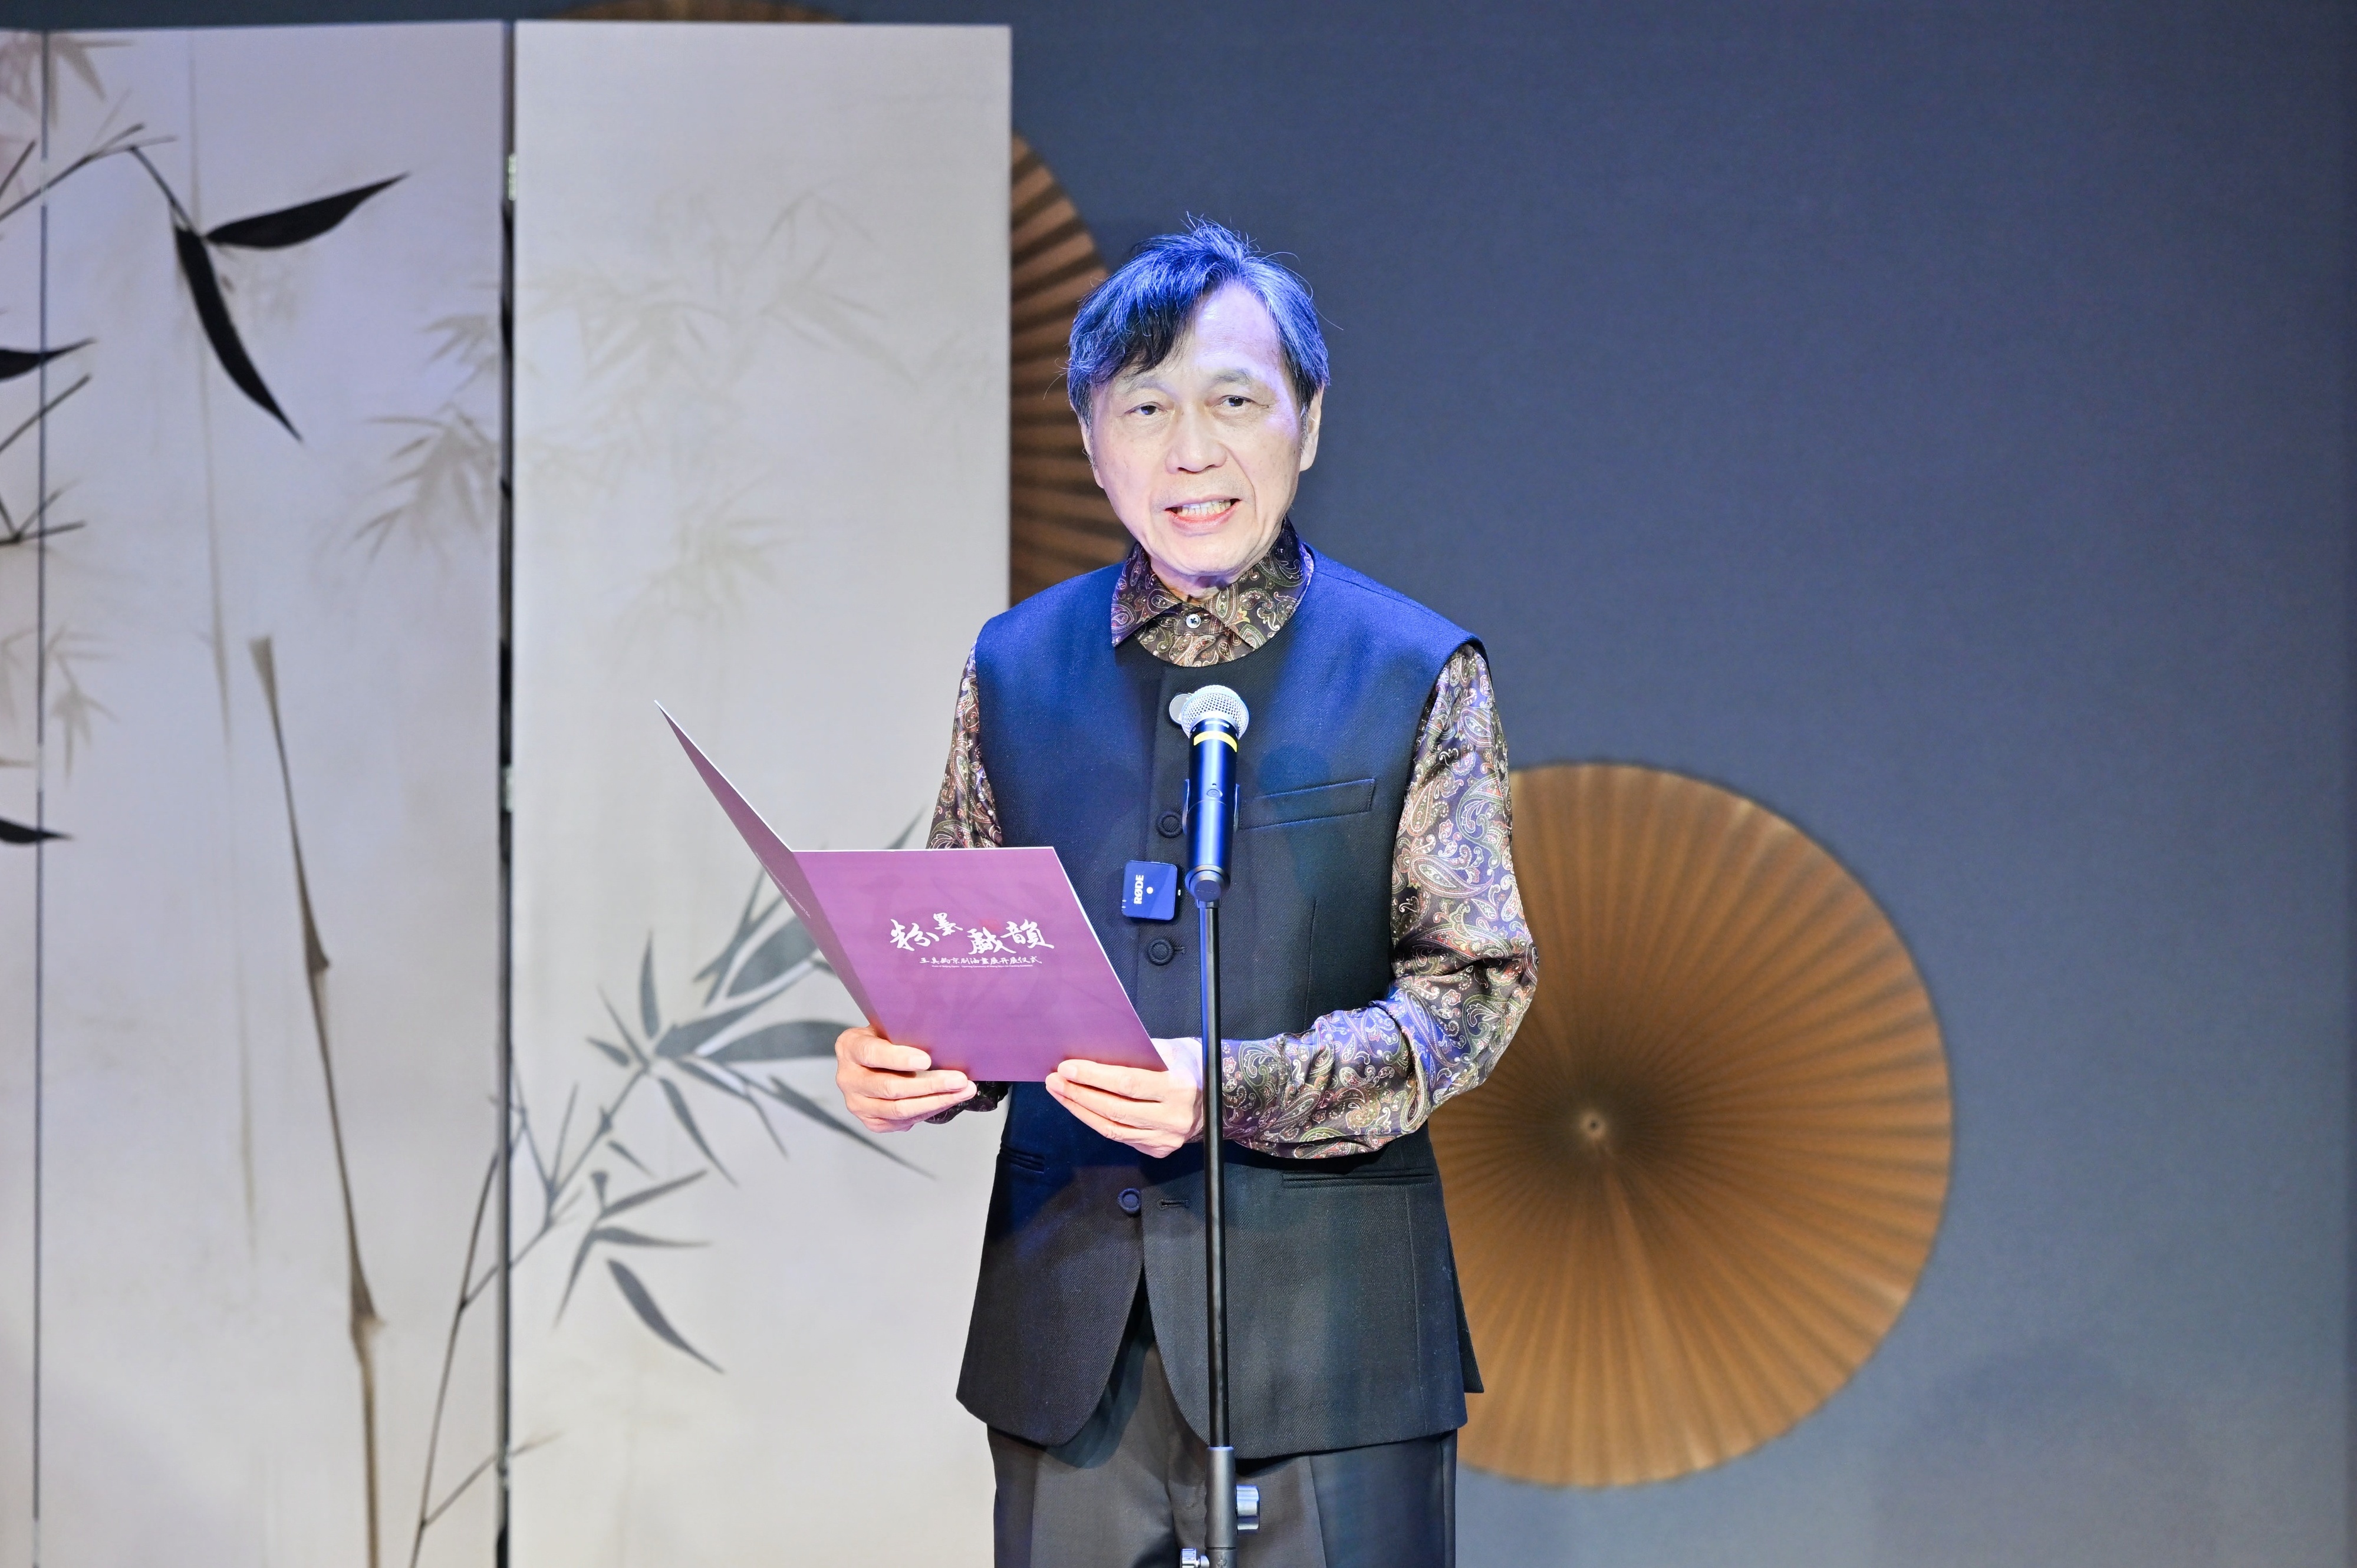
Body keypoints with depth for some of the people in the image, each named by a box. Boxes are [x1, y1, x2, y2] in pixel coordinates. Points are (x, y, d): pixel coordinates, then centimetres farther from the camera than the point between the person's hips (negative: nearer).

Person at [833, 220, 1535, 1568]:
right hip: (1068, 1319, 3)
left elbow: (1477, 986, -4)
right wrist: (893, 1062, -8)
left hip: (1328, 1311, -3)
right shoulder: (1015, 671, 12)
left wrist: (1235, 1090, -19)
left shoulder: (1419, 676, 1)